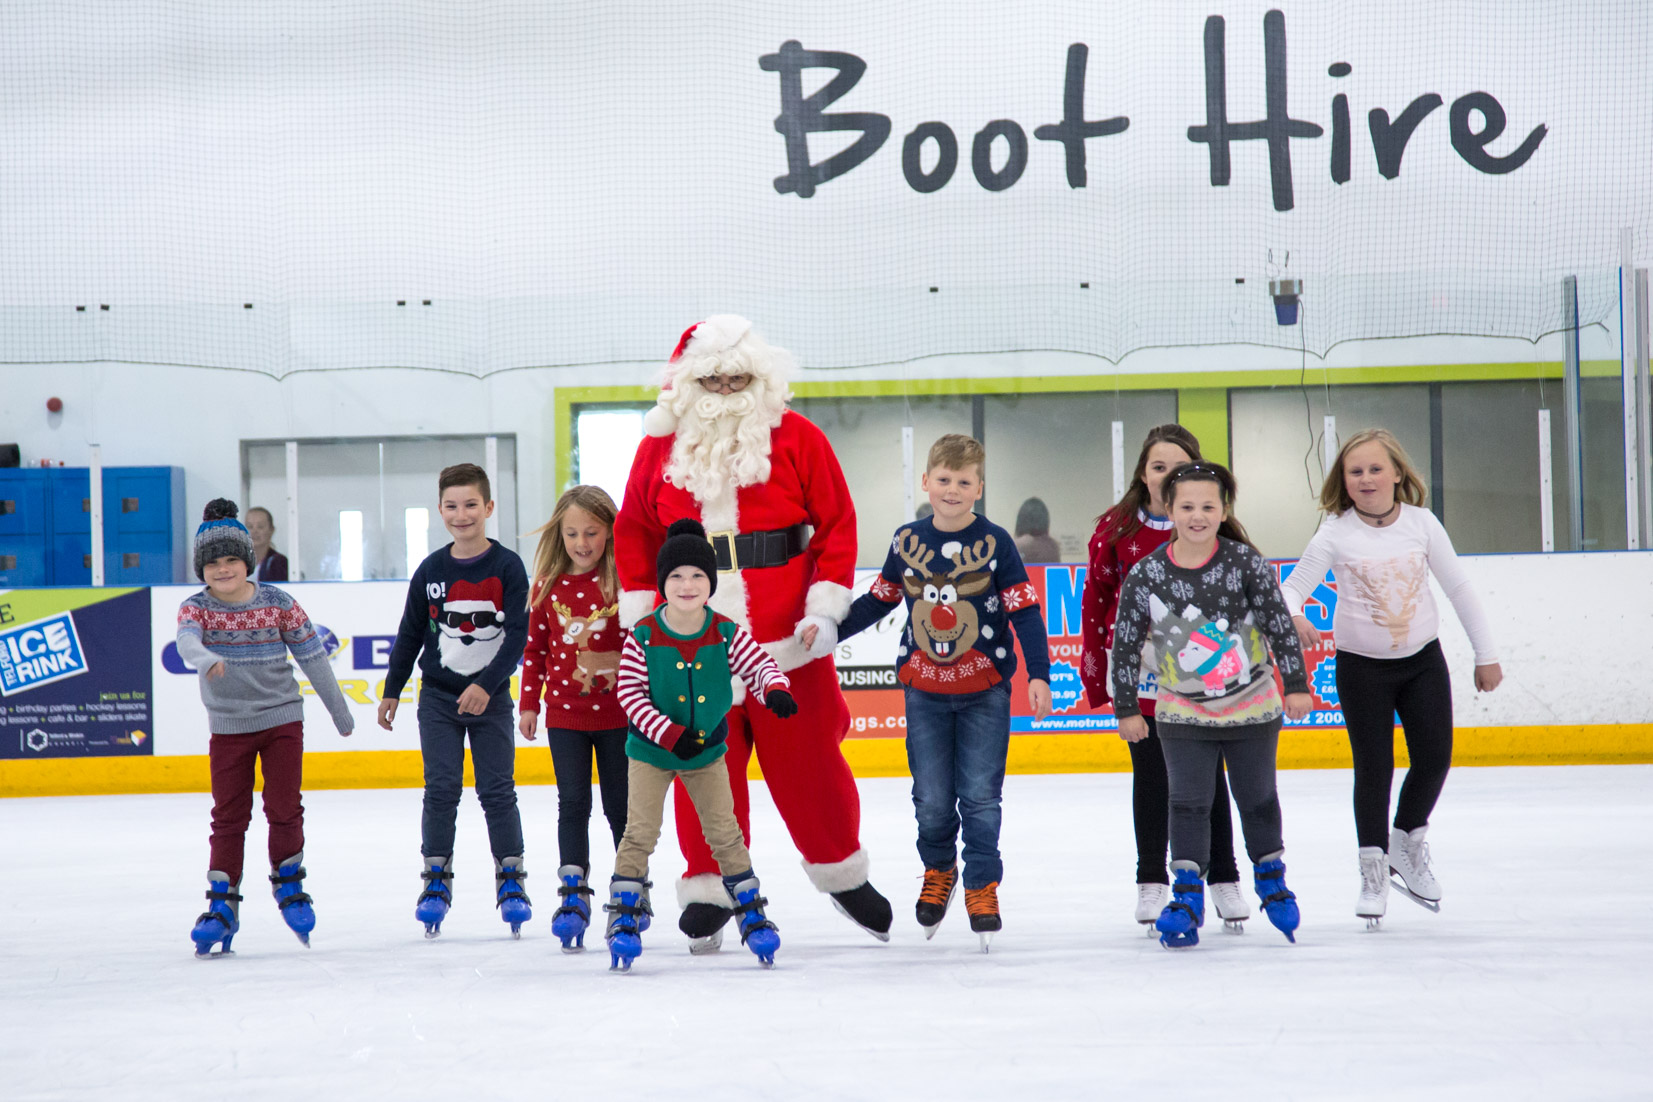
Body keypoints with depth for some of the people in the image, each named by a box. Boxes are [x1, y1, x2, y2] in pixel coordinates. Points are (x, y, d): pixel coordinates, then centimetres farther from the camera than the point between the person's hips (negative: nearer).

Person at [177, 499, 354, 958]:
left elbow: (312, 656, 2)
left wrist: (339, 711, 7)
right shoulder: (196, 607, -5)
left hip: (282, 719, 0)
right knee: (229, 817, 2)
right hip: (228, 726, 1)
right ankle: (222, 904, 9)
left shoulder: (278, 603, -5)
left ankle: (289, 884, 20)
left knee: (284, 808, -2)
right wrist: (207, 659, -51)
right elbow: (187, 640, -27)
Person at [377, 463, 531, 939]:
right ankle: (436, 880, 10)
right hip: (439, 697, 2)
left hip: (490, 697, -2)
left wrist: (487, 685, -20)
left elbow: (518, 634, -11)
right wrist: (391, 691, 12)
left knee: (498, 789, 0)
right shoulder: (431, 571, 1)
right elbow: (410, 634, 11)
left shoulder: (507, 566, -7)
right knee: (441, 790, 1)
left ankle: (511, 878, 9)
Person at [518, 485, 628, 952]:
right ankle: (573, 893, -3)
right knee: (573, 804, -3)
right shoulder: (548, 587, 2)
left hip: (617, 709, -2)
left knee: (621, 805, 8)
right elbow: (536, 649, 9)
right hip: (565, 711, 2)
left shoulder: (626, 580, -6)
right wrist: (529, 703, 8)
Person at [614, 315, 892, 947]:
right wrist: (639, 616, 6)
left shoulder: (797, 439, 1)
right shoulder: (660, 446, 7)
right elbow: (634, 533, 13)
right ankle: (708, 887, 15)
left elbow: (836, 525, 1)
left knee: (806, 759, 4)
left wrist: (825, 609, -6)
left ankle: (841, 869, 23)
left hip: (786, 639, -1)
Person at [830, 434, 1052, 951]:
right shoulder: (906, 541, 3)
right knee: (931, 798, 5)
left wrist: (1038, 675, -12)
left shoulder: (995, 543, -6)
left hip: (984, 691, -2)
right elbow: (877, 601, 14)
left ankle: (982, 886, 10)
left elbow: (1025, 612, -6)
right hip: (924, 690, 2)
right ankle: (939, 870, 29)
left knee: (980, 796, -1)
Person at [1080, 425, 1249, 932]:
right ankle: (1151, 882, 17)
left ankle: (1224, 880, 16)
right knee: (1150, 776, 8)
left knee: (1207, 774, 6)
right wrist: (1094, 667, 6)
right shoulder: (1116, 528, -1)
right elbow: (1095, 597, 5)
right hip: (1139, 674, 0)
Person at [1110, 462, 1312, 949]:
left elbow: (1279, 622, -5)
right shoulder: (1146, 574, -11)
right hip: (1183, 713, 0)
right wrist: (1126, 707, 0)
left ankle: (1271, 879, 35)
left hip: (1252, 707, 0)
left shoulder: (1246, 562, -12)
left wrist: (1296, 684, -4)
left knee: (1258, 798, 15)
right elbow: (1126, 642, -3)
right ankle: (1187, 897, 2)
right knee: (1188, 803, -5)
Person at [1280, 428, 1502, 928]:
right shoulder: (1336, 534, -12)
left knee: (1434, 759, 0)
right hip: (1361, 666, -2)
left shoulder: (1421, 523, -5)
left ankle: (1408, 844, 25)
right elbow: (1292, 587, -14)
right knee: (1373, 768, -2)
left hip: (1422, 660, 2)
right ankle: (1373, 868, 12)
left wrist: (1486, 654, 5)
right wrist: (1294, 618, -39)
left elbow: (1459, 588, 3)